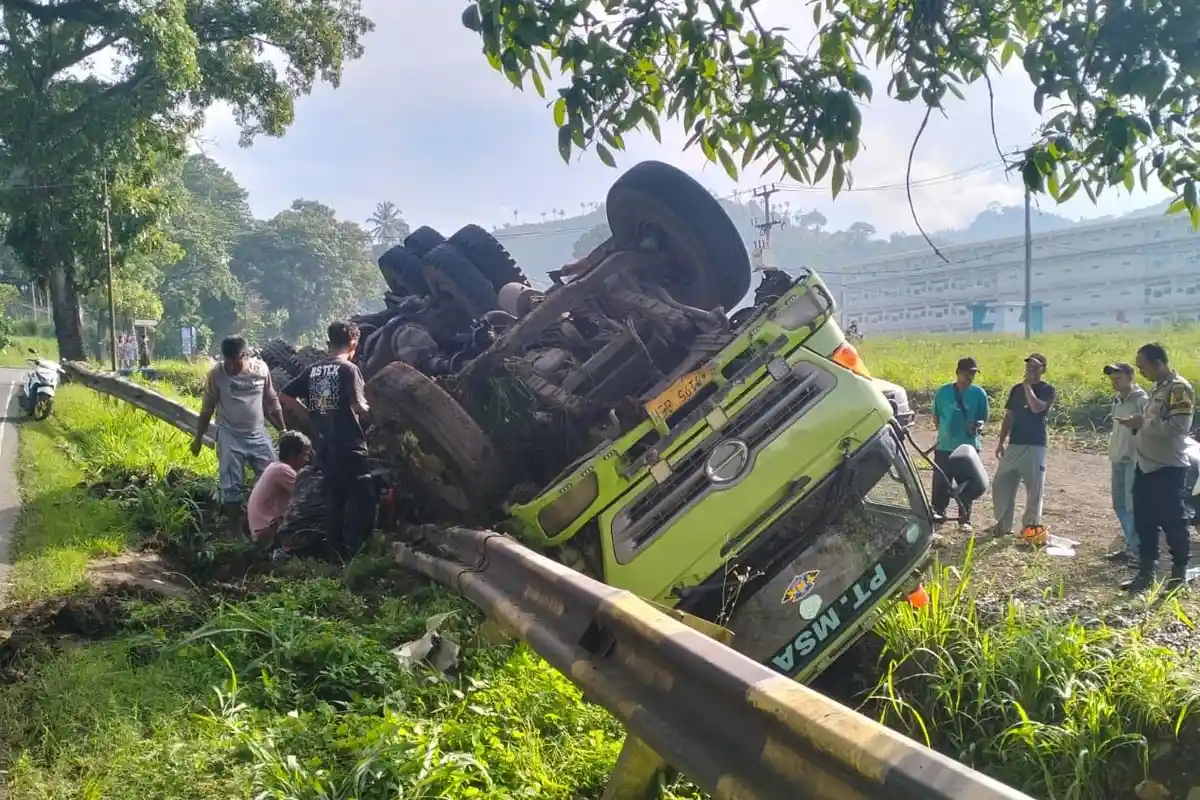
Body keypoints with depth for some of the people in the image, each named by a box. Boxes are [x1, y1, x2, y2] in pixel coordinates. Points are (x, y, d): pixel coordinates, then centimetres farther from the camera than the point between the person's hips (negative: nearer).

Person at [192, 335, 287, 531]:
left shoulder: (261, 369, -5)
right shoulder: (216, 374, -10)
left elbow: (272, 401, 6)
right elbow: (207, 409, -1)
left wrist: (283, 429, 9)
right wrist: (198, 438, 2)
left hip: (258, 434, 2)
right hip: (230, 437, -2)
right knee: (232, 485, 2)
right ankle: (235, 528, 11)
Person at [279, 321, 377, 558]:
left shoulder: (313, 370, 9)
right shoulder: (348, 369, -12)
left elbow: (286, 395, 13)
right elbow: (358, 406, -21)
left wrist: (312, 414, 16)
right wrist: (368, 409, 0)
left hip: (325, 447, 7)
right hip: (349, 447, -7)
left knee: (333, 499, 15)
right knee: (360, 499, -3)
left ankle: (336, 550, 21)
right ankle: (354, 551, -8)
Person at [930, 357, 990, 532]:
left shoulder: (979, 394, 0)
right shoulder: (943, 392, 0)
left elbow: (983, 418, 5)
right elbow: (936, 417, 10)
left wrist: (978, 425, -16)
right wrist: (944, 432, -1)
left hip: (969, 446, 0)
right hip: (944, 447, 0)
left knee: (968, 485, 6)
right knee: (941, 484, 3)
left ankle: (964, 520, 16)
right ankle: (938, 514, 19)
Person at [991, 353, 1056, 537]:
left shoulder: (1047, 390, -4)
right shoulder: (1016, 389, 12)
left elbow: (1037, 408, -24)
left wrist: (1028, 386, -14)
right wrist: (1001, 442, 9)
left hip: (1035, 446, -5)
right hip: (1013, 445, 5)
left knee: (1034, 488, -1)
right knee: (1001, 484, 4)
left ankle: (1030, 527, 8)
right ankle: (1003, 524, 14)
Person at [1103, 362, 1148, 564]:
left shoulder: (1141, 400, -11)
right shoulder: (1117, 400, 14)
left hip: (1134, 460, -9)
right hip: (1118, 459, 9)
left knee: (1132, 506, -9)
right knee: (1119, 504, 13)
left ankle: (1136, 550, -3)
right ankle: (1130, 545, 23)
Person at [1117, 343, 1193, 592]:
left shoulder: (1179, 388, -15)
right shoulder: (1158, 388, 14)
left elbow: (1179, 427, -25)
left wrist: (1143, 423, -19)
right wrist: (1138, 423, 4)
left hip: (1168, 468, -9)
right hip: (1146, 465, 9)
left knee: (1172, 522, 1)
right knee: (1144, 523, 12)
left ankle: (1179, 575, 13)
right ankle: (1145, 573, 20)